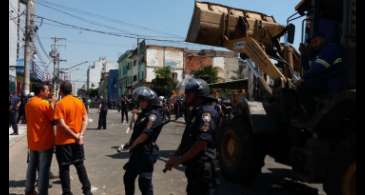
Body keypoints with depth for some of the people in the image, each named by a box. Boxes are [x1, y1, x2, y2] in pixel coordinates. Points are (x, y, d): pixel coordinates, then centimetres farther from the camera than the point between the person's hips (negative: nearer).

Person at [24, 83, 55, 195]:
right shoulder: (45, 104, -16)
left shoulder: (28, 104, 7)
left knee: (32, 166, 18)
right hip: (45, 141, -7)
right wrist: (53, 106, 3)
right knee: (43, 168, 1)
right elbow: (54, 120, -10)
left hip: (32, 141, 7)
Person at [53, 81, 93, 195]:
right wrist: (81, 135, -7)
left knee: (64, 168, 8)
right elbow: (85, 119, 0)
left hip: (63, 141, -5)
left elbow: (61, 124, -20)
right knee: (80, 165, 17)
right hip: (77, 141, 5)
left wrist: (75, 135, -13)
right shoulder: (80, 102, 3)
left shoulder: (60, 104, -13)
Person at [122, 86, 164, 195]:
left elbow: (146, 134, -21)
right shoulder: (144, 113, 14)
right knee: (128, 177, 19)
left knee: (144, 182, -2)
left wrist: (131, 145, -9)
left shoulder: (153, 115, -16)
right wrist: (130, 144, 5)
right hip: (137, 152, 10)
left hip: (146, 152, -10)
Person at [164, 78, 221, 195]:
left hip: (203, 168, -10)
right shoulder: (196, 111, 14)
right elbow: (188, 139, 19)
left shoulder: (206, 112, -19)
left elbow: (202, 142, -27)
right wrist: (176, 155, 10)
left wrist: (180, 159, -19)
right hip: (195, 166, 10)